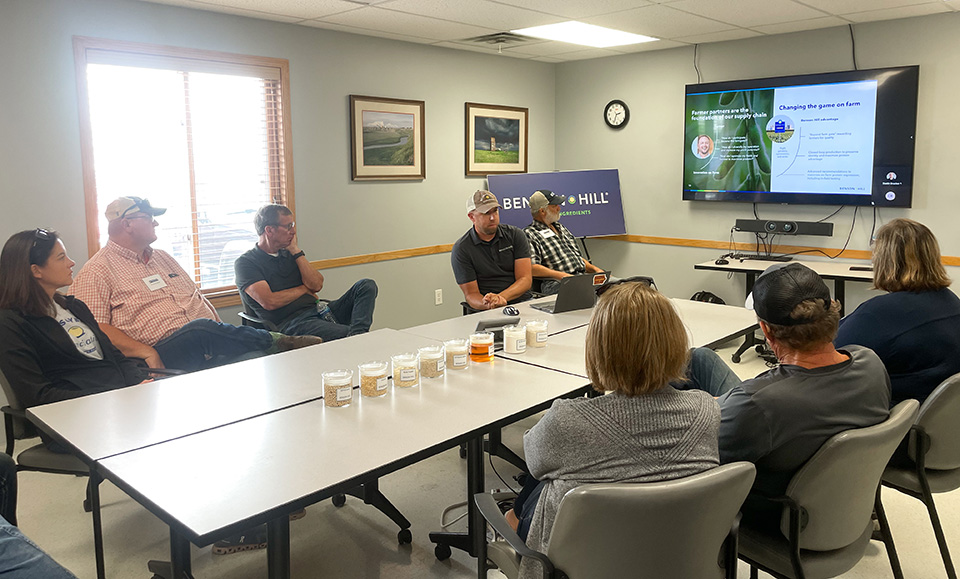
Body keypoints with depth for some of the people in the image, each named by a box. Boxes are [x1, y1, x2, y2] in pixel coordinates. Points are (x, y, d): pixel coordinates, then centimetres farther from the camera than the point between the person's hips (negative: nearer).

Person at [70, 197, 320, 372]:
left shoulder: (163, 258, 27)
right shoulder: (97, 271, 4)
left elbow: (199, 299, 27)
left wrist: (225, 338, 9)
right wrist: (146, 352, -20)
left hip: (208, 351, 6)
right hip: (163, 355, -6)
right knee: (201, 330, -36)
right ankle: (277, 342, -26)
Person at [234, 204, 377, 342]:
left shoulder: (289, 253, 22)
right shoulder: (245, 263, 1)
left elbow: (317, 285, 9)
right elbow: (269, 302, -13)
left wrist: (296, 251, 4)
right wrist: (304, 289, 2)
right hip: (291, 322, -8)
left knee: (367, 285, -17)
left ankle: (357, 333, -37)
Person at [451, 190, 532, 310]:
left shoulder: (515, 235, 6)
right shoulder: (461, 249, -1)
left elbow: (525, 279, -2)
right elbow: (470, 294, -3)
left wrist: (500, 297, -21)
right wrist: (487, 304, -28)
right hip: (490, 311, -3)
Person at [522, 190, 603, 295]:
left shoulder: (560, 227, 28)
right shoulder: (529, 234, 1)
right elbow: (531, 268, -13)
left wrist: (595, 269, 14)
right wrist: (561, 275, -21)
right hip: (557, 283, -8)